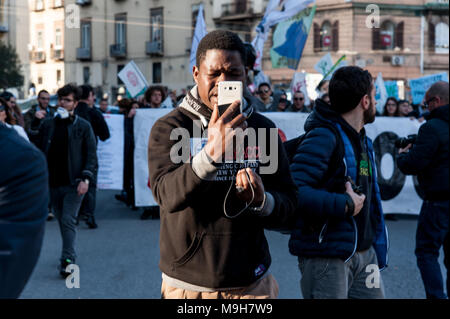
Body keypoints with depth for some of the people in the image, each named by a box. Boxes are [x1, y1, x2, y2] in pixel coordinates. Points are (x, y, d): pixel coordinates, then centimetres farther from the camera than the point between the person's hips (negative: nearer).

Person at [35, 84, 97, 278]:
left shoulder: (83, 127, -1)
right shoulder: (47, 125, 7)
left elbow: (91, 155, -1)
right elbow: (39, 152, 13)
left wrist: (86, 179, -12)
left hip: (73, 183, -4)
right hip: (53, 183, 4)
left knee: (68, 220, -12)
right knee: (62, 221, 12)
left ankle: (68, 260, -11)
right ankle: (69, 255, 26)